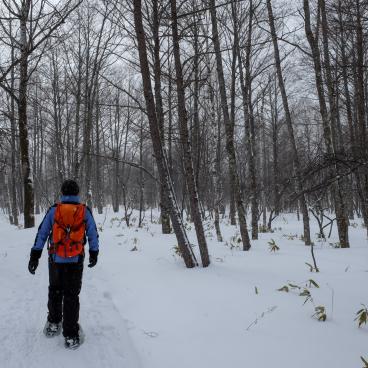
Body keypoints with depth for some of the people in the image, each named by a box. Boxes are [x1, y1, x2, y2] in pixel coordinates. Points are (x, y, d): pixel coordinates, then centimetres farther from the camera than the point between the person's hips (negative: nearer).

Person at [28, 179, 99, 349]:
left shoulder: (53, 210, -3)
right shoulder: (85, 211, -4)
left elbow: (42, 233, -2)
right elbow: (93, 234, 2)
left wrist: (35, 256, 3)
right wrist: (94, 254, 15)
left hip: (56, 260, 1)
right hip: (76, 261, -1)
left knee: (55, 291, 22)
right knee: (71, 296, 6)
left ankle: (53, 324, 34)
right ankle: (71, 335, 9)